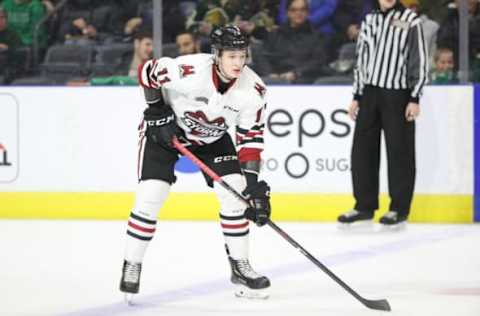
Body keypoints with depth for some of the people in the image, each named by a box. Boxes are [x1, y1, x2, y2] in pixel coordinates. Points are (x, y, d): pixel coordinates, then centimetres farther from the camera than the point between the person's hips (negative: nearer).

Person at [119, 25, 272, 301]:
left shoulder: (253, 89, -23)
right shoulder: (188, 69, -35)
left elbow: (251, 138, -16)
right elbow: (147, 72, -17)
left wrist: (253, 182, -21)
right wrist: (157, 110, -16)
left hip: (212, 136, 4)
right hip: (166, 129, -4)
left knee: (235, 192, -8)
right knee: (150, 196, -13)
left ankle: (240, 265, 6)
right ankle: (132, 266, 2)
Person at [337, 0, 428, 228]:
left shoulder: (411, 20, -4)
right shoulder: (369, 21, 12)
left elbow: (420, 61, -6)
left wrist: (414, 98, -10)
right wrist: (357, 96, 13)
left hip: (397, 95, -5)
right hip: (369, 92, 5)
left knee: (399, 152, -1)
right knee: (362, 150, 4)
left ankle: (399, 209, 6)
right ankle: (364, 206, 13)